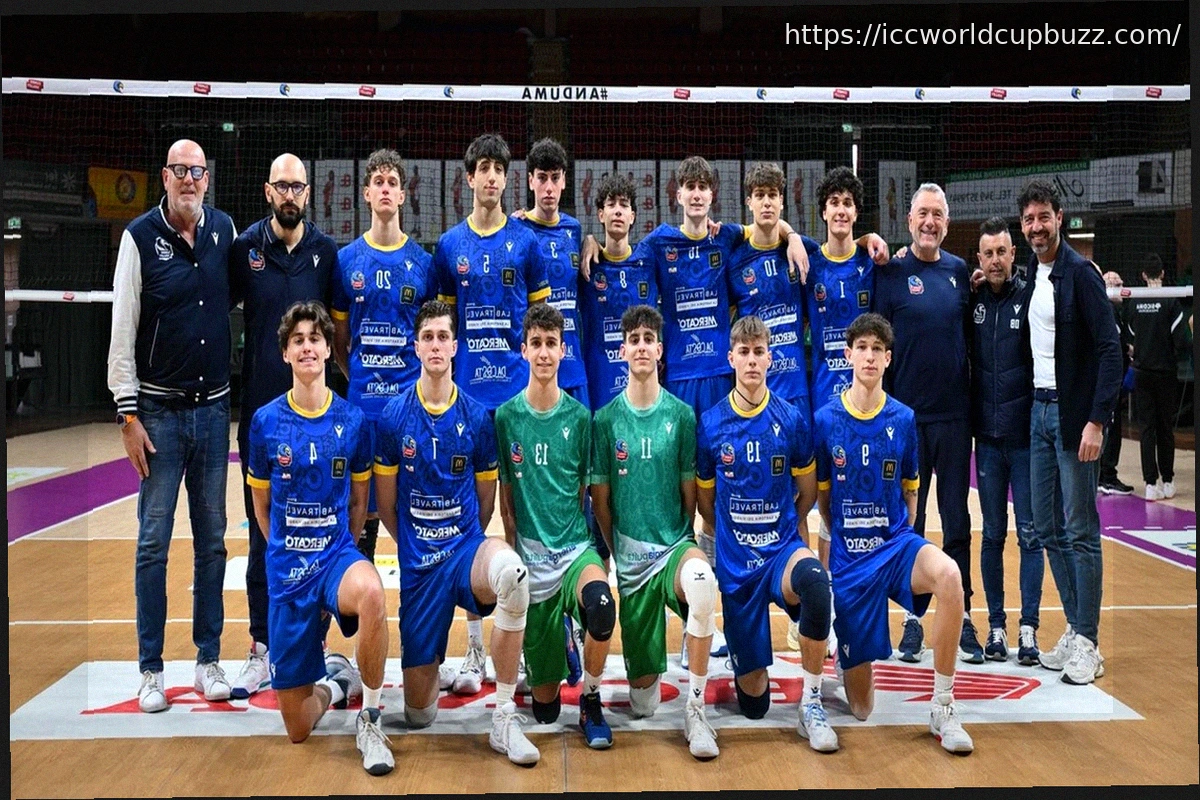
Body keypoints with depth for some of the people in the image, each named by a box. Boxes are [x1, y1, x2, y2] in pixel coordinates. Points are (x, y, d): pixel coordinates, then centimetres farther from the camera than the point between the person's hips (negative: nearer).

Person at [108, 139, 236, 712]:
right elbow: (122, 331, -6)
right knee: (153, 541, 1)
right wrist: (128, 414, -10)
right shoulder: (140, 237, -5)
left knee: (212, 539, 9)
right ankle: (150, 670, 10)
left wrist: (235, 392, 9)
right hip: (159, 409, -3)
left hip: (214, 407, 3)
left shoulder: (225, 230, 6)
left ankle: (209, 659, 19)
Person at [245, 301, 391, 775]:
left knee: (370, 591, -42)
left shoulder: (353, 421, -3)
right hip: (287, 567, 1)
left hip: (337, 554, -1)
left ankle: (370, 721, -19)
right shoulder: (265, 422, -3)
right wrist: (288, 554, 11)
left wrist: (339, 553, 10)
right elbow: (261, 505, 10)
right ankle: (336, 680, 38)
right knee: (298, 731, 1)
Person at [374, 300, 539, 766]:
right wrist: (413, 547, 10)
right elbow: (386, 503, 6)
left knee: (511, 569, -41)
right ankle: (431, 662, 42)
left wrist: (465, 546, 10)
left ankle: (505, 719, -27)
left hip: (465, 546, 0)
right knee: (419, 715, 3)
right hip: (417, 563, 1)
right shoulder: (393, 417, -2)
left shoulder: (477, 417, 0)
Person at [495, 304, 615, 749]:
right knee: (544, 706, 3)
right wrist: (511, 551, -2)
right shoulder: (506, 417, -1)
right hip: (530, 553, 0)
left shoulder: (579, 417, 1)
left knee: (601, 603, -38)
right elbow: (504, 495, 4)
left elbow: (585, 489, 9)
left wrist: (586, 544, 2)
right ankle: (557, 635, 39)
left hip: (575, 546, 0)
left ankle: (591, 700, -10)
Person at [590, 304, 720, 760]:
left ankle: (695, 710, -26)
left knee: (702, 580, -41)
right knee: (641, 700, 1)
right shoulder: (605, 420, 0)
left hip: (675, 543, -1)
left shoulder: (682, 415, 1)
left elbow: (690, 491, 6)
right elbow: (600, 499, 5)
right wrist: (615, 551, 3)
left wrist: (683, 543, 4)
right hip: (630, 553, 1)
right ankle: (648, 674, 41)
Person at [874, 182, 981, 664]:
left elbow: (971, 336, 16)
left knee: (957, 521, 7)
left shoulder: (960, 271, 8)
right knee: (908, 522, 5)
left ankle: (963, 618, 14)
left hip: (954, 413, 3)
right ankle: (913, 619, 14)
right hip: (906, 414, -3)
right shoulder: (891, 272, -1)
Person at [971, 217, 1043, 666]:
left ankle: (1028, 628, 8)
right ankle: (996, 626, 16)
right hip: (987, 437, 3)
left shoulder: (1031, 298, -4)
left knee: (1030, 534, 2)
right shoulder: (972, 301, 4)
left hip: (1026, 436, -3)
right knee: (992, 535, 8)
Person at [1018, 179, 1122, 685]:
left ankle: (1087, 643, 6)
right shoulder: (1029, 274, 10)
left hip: (1073, 412, -7)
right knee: (1047, 529, 10)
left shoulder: (1080, 273, -10)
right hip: (1038, 410, 7)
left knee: (1080, 530, -2)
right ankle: (1075, 630, 20)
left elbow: (1109, 348, -14)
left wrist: (1097, 420, -19)